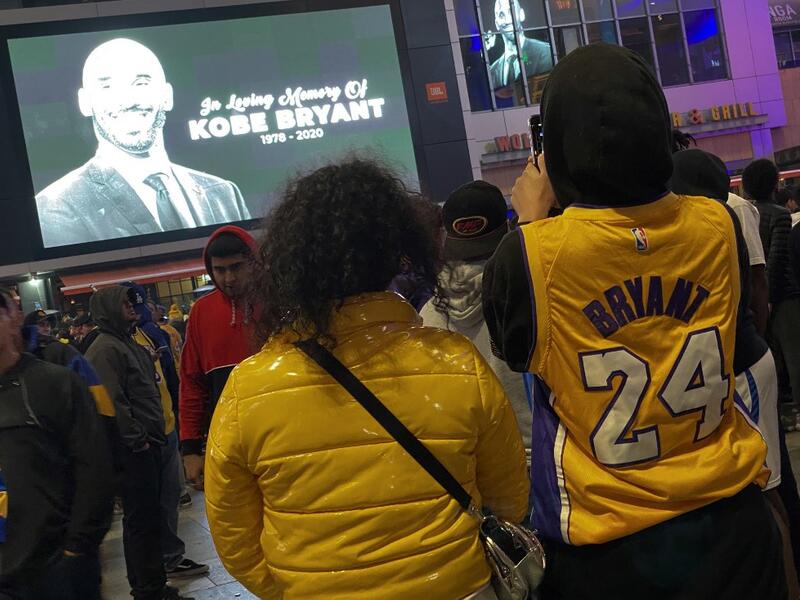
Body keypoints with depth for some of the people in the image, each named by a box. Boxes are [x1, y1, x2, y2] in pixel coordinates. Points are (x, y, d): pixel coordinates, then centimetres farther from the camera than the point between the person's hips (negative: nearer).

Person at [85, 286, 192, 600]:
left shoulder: (130, 344, 19)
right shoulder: (105, 350, -14)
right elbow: (112, 403, -21)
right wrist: (137, 439, -17)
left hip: (148, 445, 10)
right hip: (133, 450, -10)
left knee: (150, 518, 16)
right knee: (142, 520, -3)